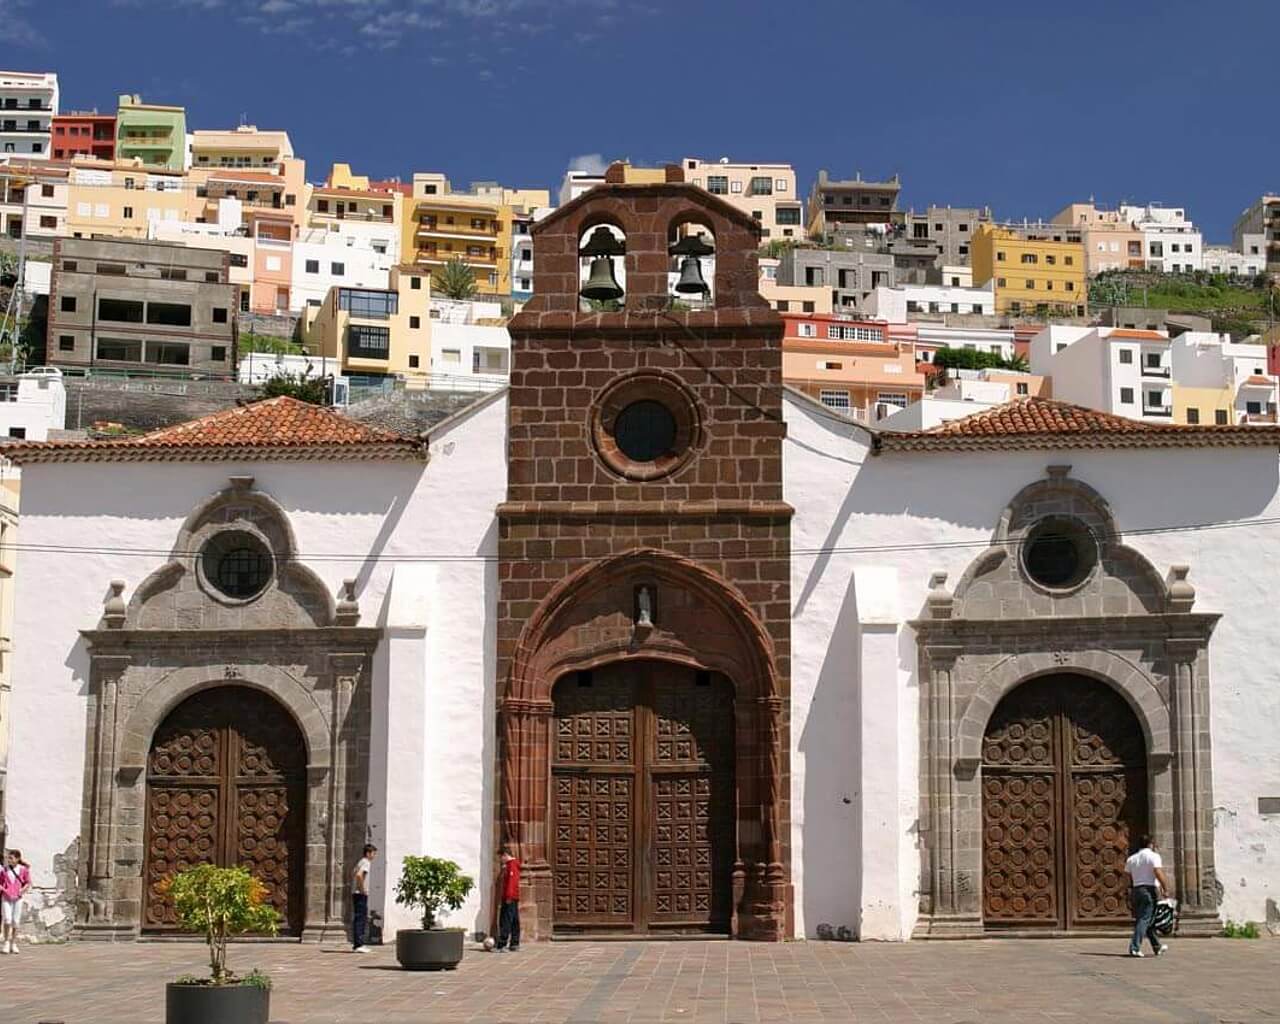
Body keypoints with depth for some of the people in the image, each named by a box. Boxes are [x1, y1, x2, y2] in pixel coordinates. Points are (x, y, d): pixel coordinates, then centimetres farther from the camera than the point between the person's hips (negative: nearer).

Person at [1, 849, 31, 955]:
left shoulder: (23, 870, -1)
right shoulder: (5, 870, 2)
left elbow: (28, 883, 6)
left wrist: (22, 890, -9)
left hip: (17, 898, 0)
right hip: (6, 898, 0)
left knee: (16, 921, 4)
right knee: (7, 919, -13)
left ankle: (13, 944, 15)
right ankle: (6, 942, 2)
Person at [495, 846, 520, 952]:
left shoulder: (511, 865, -10)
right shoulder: (514, 865, 21)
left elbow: (511, 881, -20)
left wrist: (508, 896, -24)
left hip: (510, 899, -10)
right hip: (514, 898, 10)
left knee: (505, 921, -12)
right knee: (514, 922, 10)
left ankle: (502, 945, -16)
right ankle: (514, 944, 13)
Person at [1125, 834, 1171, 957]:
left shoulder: (1131, 859, 14)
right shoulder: (1153, 856, -5)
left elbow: (1128, 877, 13)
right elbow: (1158, 873, -18)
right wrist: (1166, 889, -15)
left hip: (1137, 890, 7)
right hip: (1150, 890, -7)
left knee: (1149, 919, 17)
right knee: (1144, 919, -9)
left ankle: (1157, 946, 28)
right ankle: (1135, 947, -19)